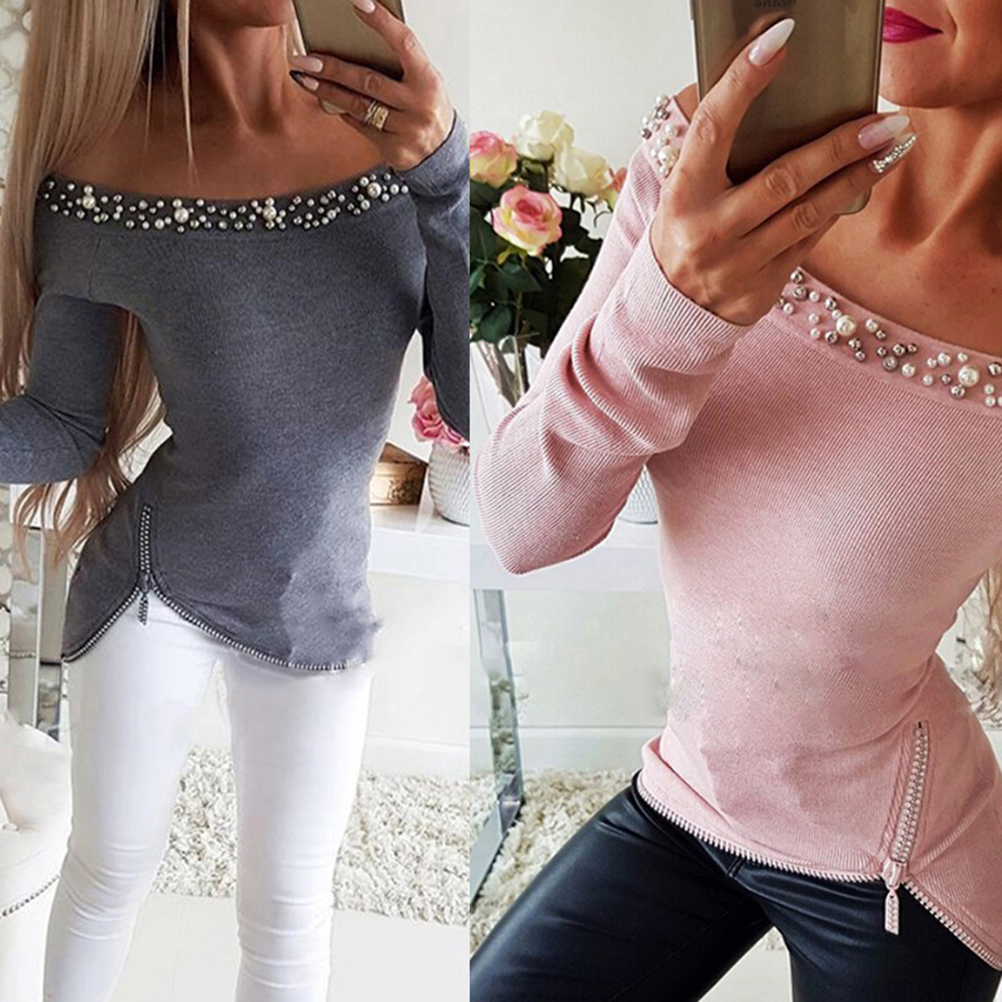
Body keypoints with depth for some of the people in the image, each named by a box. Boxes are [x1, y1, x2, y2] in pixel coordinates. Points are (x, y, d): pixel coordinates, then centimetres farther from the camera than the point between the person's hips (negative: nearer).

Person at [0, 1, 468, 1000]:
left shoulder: (394, 129, -12)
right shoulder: (100, 174, -14)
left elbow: (473, 405, -17)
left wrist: (443, 167, -28)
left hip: (320, 608, 1)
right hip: (152, 586, -1)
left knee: (287, 906, 15)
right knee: (110, 869, 17)